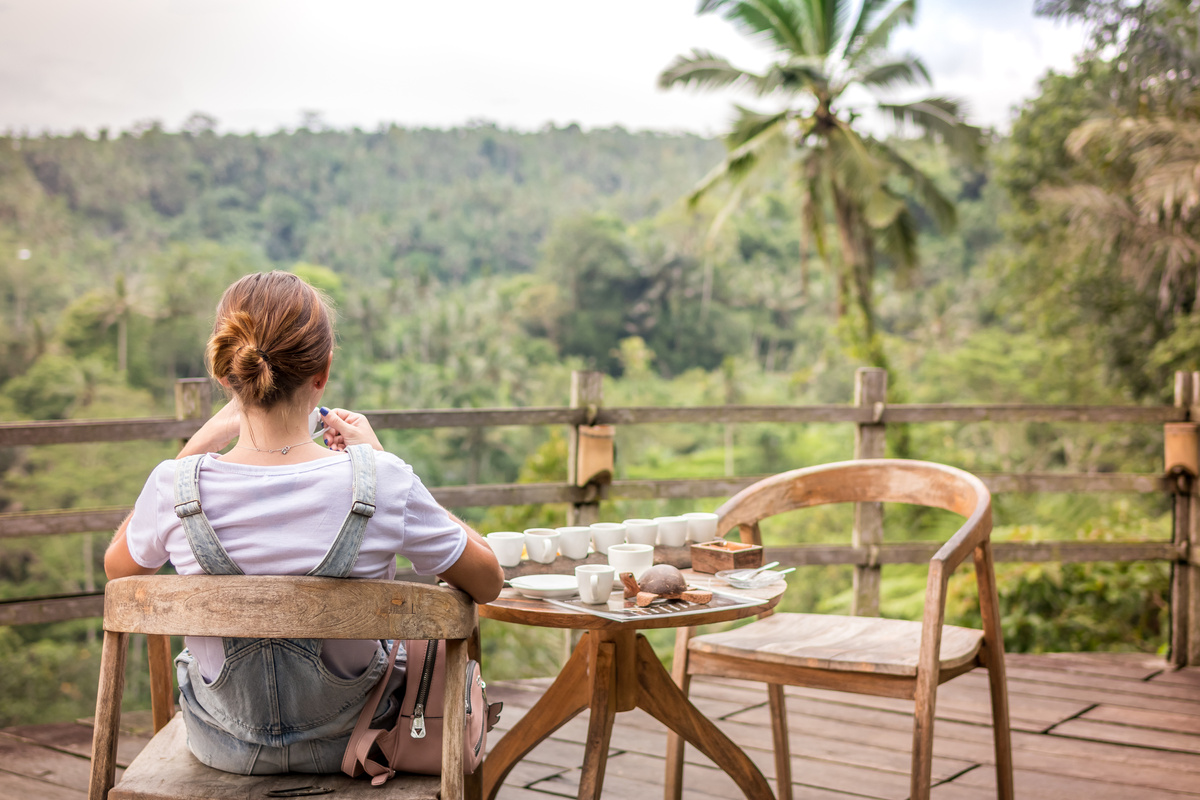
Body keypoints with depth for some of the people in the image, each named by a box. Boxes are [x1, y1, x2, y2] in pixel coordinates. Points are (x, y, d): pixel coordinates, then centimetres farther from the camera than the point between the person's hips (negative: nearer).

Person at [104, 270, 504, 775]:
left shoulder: (176, 487, -23)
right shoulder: (381, 482, -29)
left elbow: (117, 567, 2)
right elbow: (488, 583, -10)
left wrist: (199, 444, -1)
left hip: (224, 747, 2)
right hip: (348, 742, -1)